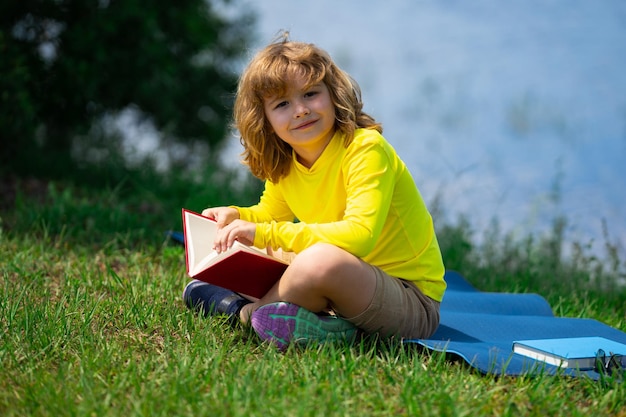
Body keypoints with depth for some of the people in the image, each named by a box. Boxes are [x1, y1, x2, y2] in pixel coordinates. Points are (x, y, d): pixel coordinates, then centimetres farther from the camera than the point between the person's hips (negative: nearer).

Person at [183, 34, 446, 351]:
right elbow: (271, 212, 25)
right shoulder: (283, 167, 4)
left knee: (320, 259, -35)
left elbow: (359, 236, -32)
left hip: (412, 299, -8)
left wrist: (265, 234, -29)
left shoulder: (366, 149, -19)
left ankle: (247, 310, -7)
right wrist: (237, 216, 2)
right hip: (356, 284, 8)